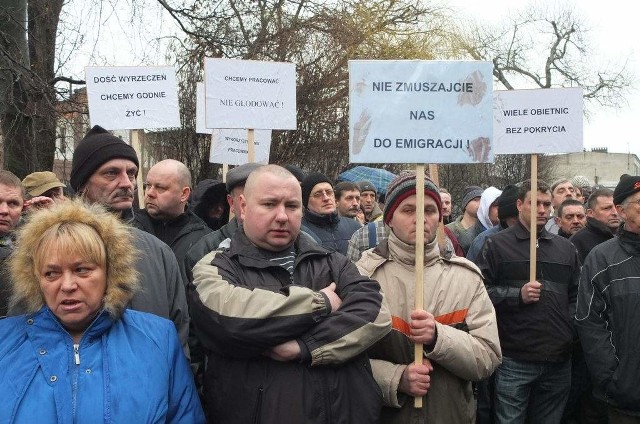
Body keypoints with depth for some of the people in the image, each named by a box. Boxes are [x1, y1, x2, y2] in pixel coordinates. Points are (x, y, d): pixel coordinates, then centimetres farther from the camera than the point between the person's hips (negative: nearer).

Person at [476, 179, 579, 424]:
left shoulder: (566, 248, 15)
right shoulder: (497, 245, 1)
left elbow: (576, 296, 20)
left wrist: (570, 326, 4)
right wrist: (518, 295, -15)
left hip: (558, 360, 4)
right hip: (514, 360, -4)